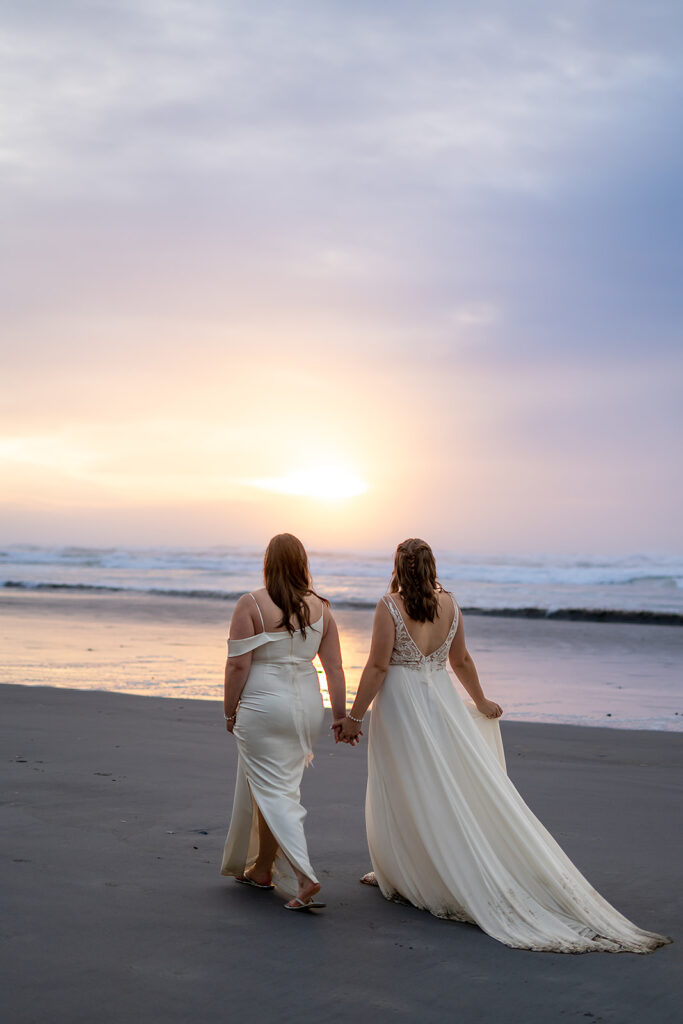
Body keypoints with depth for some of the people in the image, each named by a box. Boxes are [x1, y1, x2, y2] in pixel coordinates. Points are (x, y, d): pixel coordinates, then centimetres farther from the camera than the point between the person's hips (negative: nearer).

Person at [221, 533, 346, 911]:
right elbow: (334, 667, 3)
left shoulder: (251, 605, -10)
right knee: (275, 785, 18)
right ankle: (261, 868, 30)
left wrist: (230, 710, -1)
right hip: (307, 704, 5)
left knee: (274, 793, -1)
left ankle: (305, 878, -11)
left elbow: (238, 664, -11)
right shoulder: (320, 607, 3)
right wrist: (340, 717, 9)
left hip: (264, 705, -5)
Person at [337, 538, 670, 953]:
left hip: (400, 703, -5)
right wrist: (481, 702, 25)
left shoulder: (390, 606, -13)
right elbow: (462, 660, 11)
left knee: (406, 792, 5)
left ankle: (402, 875, 16)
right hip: (441, 699, 5)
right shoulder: (449, 604, 3)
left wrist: (354, 716, -8)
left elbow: (378, 666, -14)